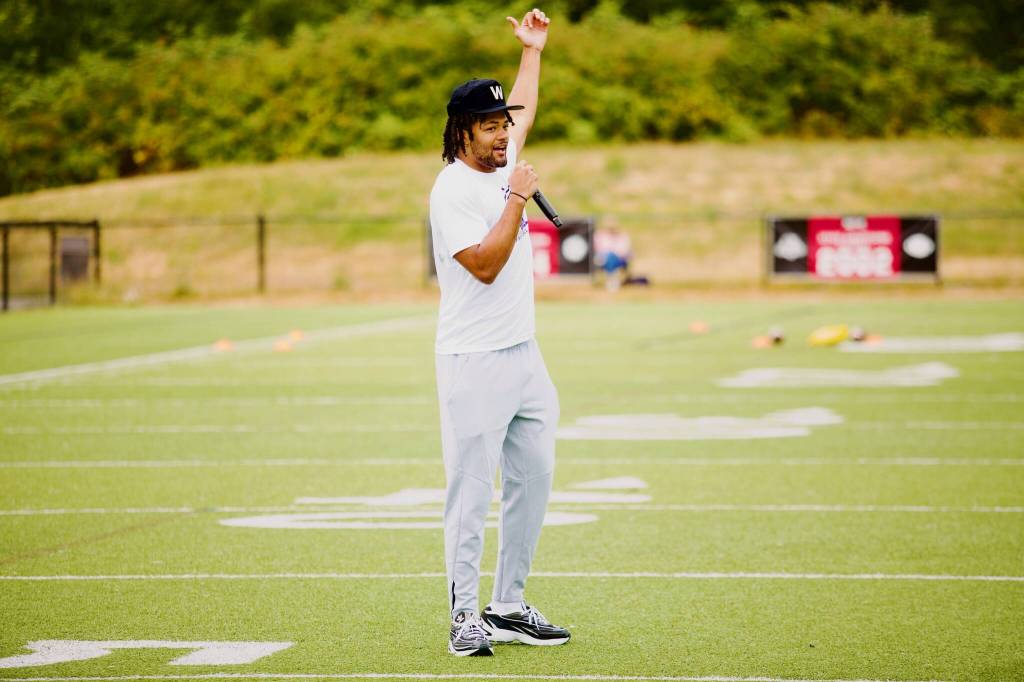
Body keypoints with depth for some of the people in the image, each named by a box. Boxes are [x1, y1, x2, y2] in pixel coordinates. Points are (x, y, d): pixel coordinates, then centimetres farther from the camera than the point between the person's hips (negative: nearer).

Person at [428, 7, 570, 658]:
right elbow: (485, 265, -22)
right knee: (472, 493, -7)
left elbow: (524, 112, 32)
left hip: (525, 355, 9)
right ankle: (465, 616, -4)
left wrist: (533, 49, 35)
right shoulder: (452, 189, -13)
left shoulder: (502, 163, 12)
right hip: (475, 364, -9)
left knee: (533, 481, 9)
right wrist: (517, 198, -19)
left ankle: (509, 608, 15)